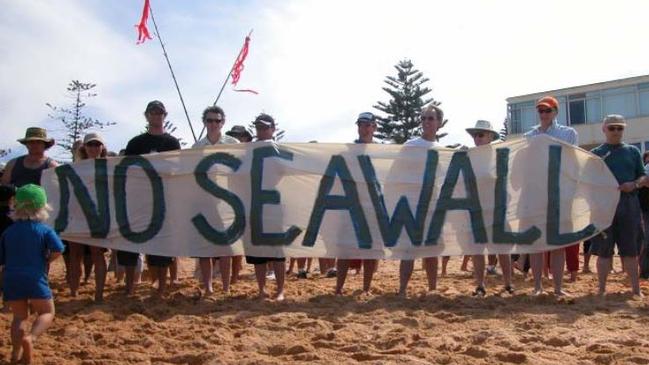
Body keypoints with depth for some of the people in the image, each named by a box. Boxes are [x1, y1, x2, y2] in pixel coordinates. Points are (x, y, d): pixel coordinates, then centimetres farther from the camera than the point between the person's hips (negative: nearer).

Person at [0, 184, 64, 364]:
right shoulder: (45, 230, -1)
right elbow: (58, 250, -16)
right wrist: (46, 260, 4)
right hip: (35, 279, -3)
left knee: (19, 316, 16)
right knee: (47, 312, 10)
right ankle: (30, 337, -17)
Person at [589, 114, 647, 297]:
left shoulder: (632, 151, 11)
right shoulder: (595, 153, 6)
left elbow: (644, 177, 10)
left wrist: (634, 184, -11)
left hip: (629, 205, 2)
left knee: (631, 250, 4)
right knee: (604, 251, 2)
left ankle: (636, 289, 10)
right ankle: (602, 289, 9)